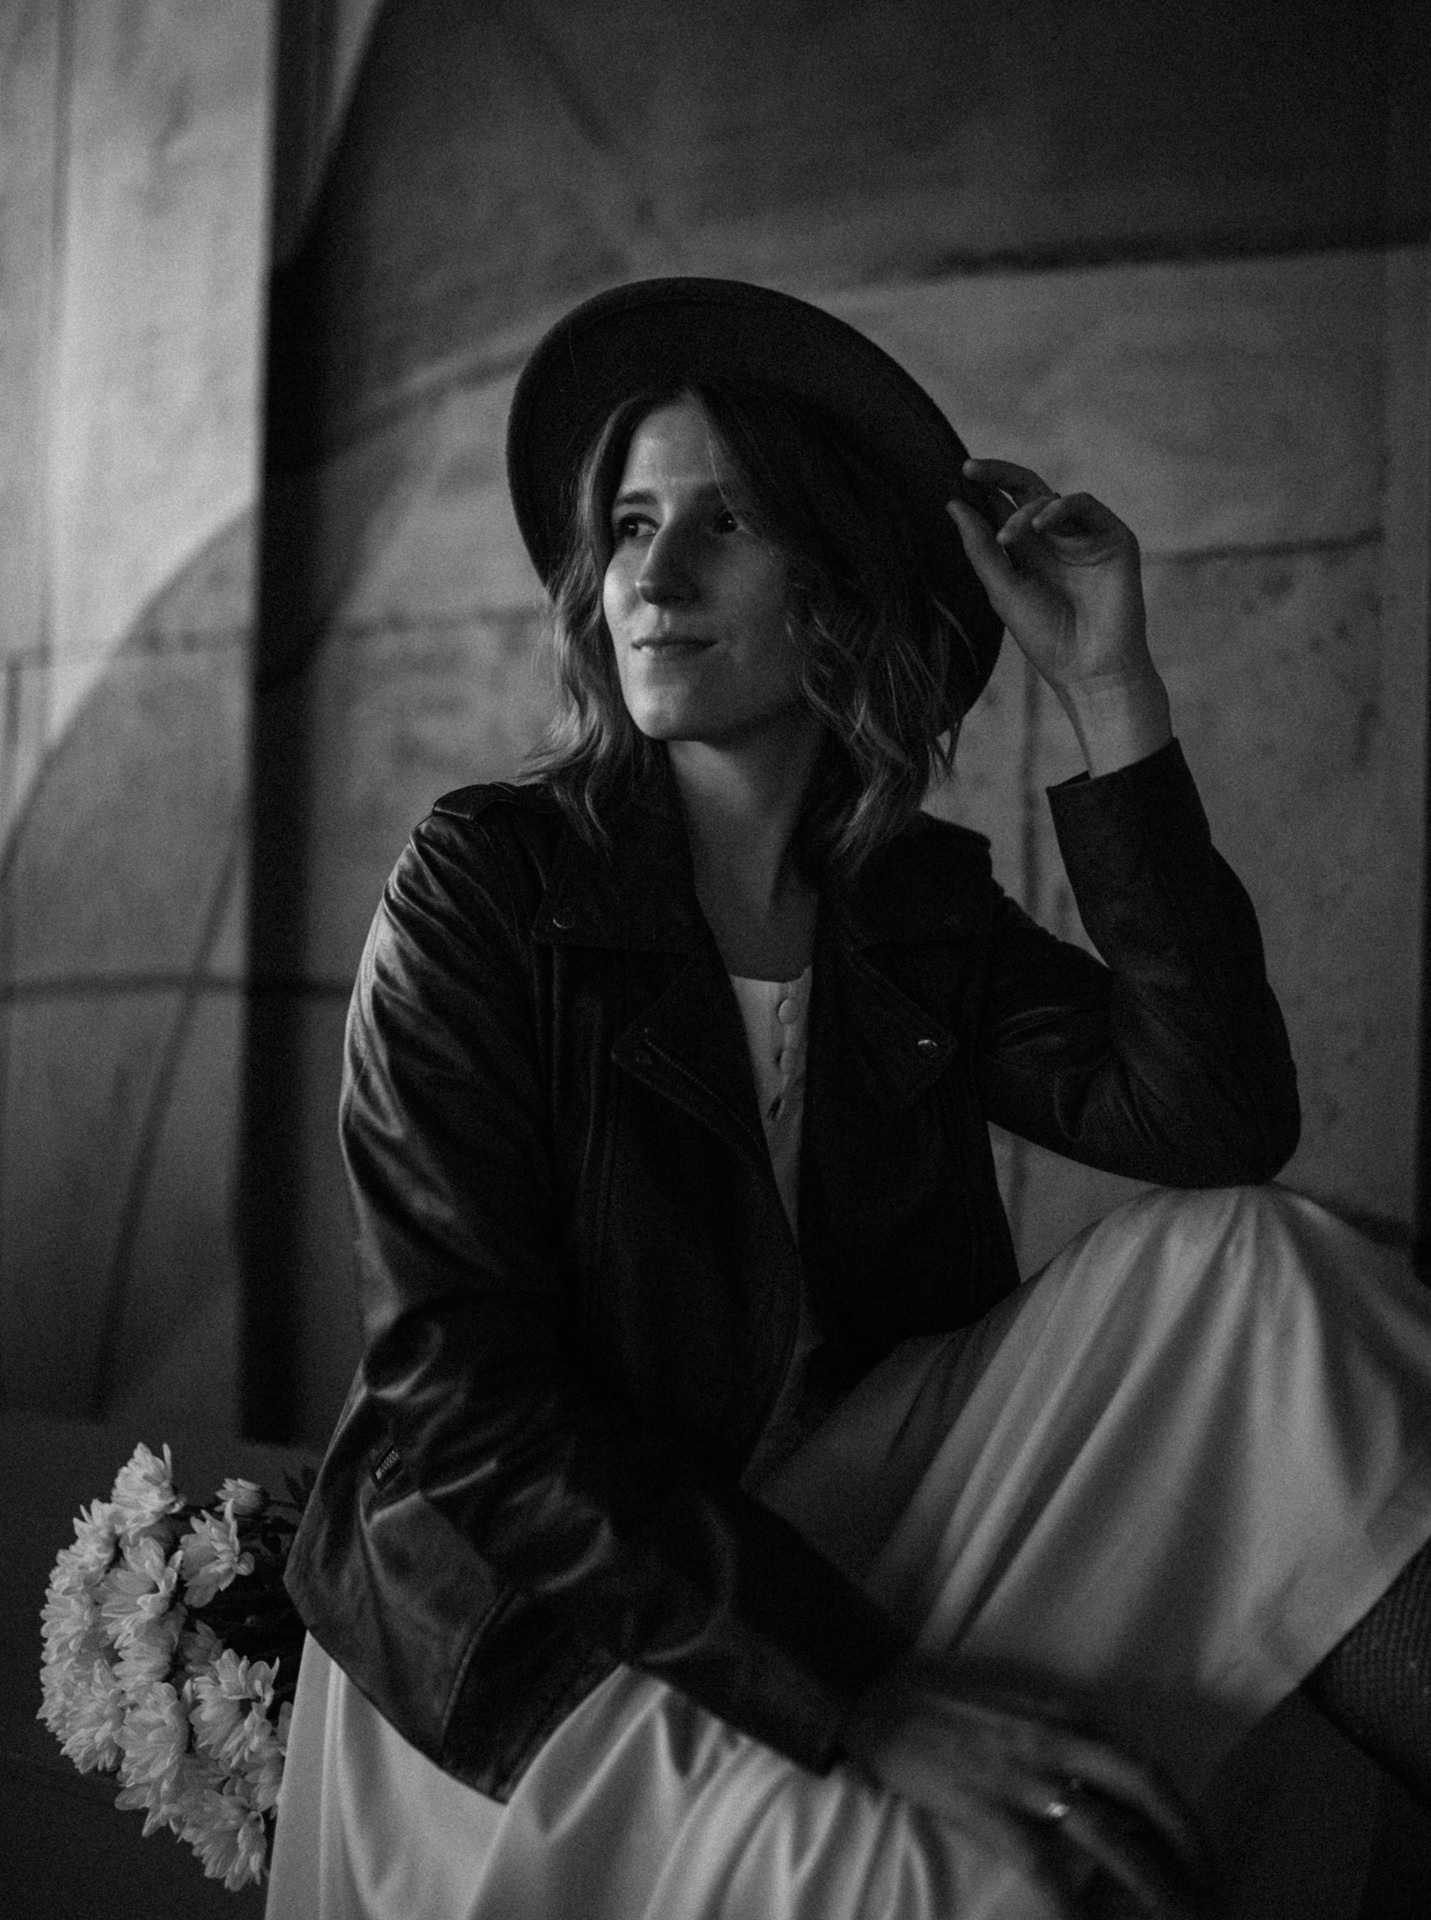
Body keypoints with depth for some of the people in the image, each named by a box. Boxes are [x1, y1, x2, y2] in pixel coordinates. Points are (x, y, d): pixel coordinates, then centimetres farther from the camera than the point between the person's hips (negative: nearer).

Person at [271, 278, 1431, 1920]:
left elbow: (1215, 1123, -14)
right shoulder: (488, 883, -10)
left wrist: (1110, 698, -15)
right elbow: (459, 1394, -18)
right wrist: (857, 1694, -26)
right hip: (523, 1635, -5)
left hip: (830, 1541, 5)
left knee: (1241, 1258, -13)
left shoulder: (919, 906, 3)